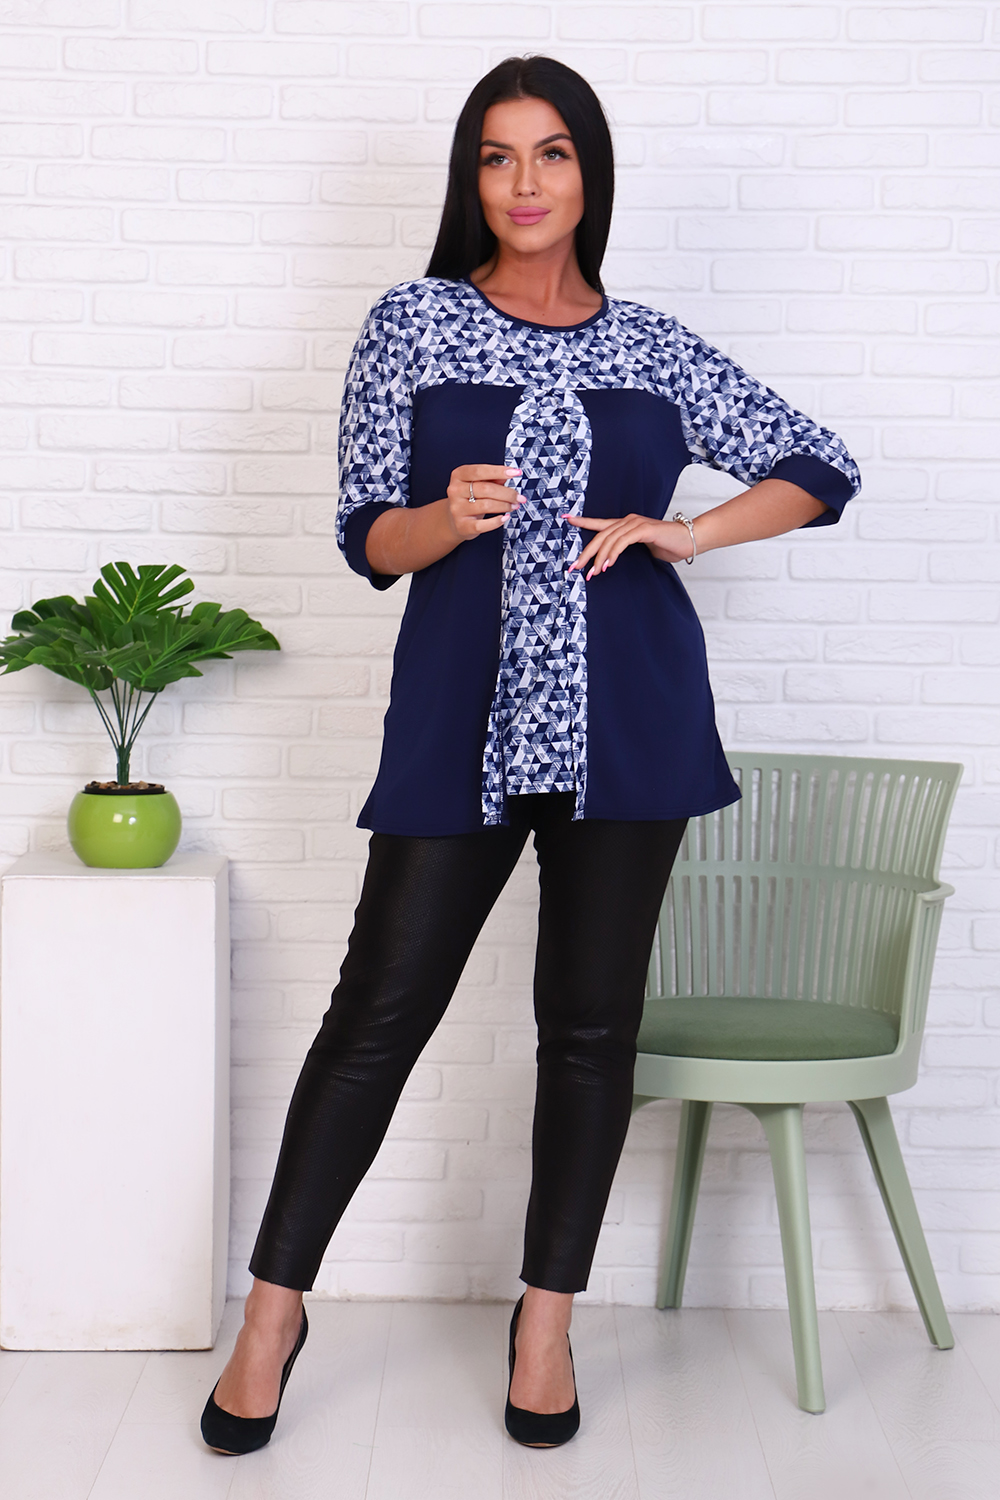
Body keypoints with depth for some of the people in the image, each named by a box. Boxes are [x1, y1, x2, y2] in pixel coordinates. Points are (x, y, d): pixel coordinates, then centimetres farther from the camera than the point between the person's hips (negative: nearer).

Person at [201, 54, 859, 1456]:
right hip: (464, 708, -1)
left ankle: (548, 1317, 22)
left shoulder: (652, 348, 9)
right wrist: (449, 519, -17)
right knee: (379, 1010, -1)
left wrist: (683, 533, -1)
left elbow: (821, 469, 14)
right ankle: (274, 1311, 16)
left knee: (592, 1022, 6)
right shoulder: (413, 324, 6)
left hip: (625, 713, 2)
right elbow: (371, 540, 5)